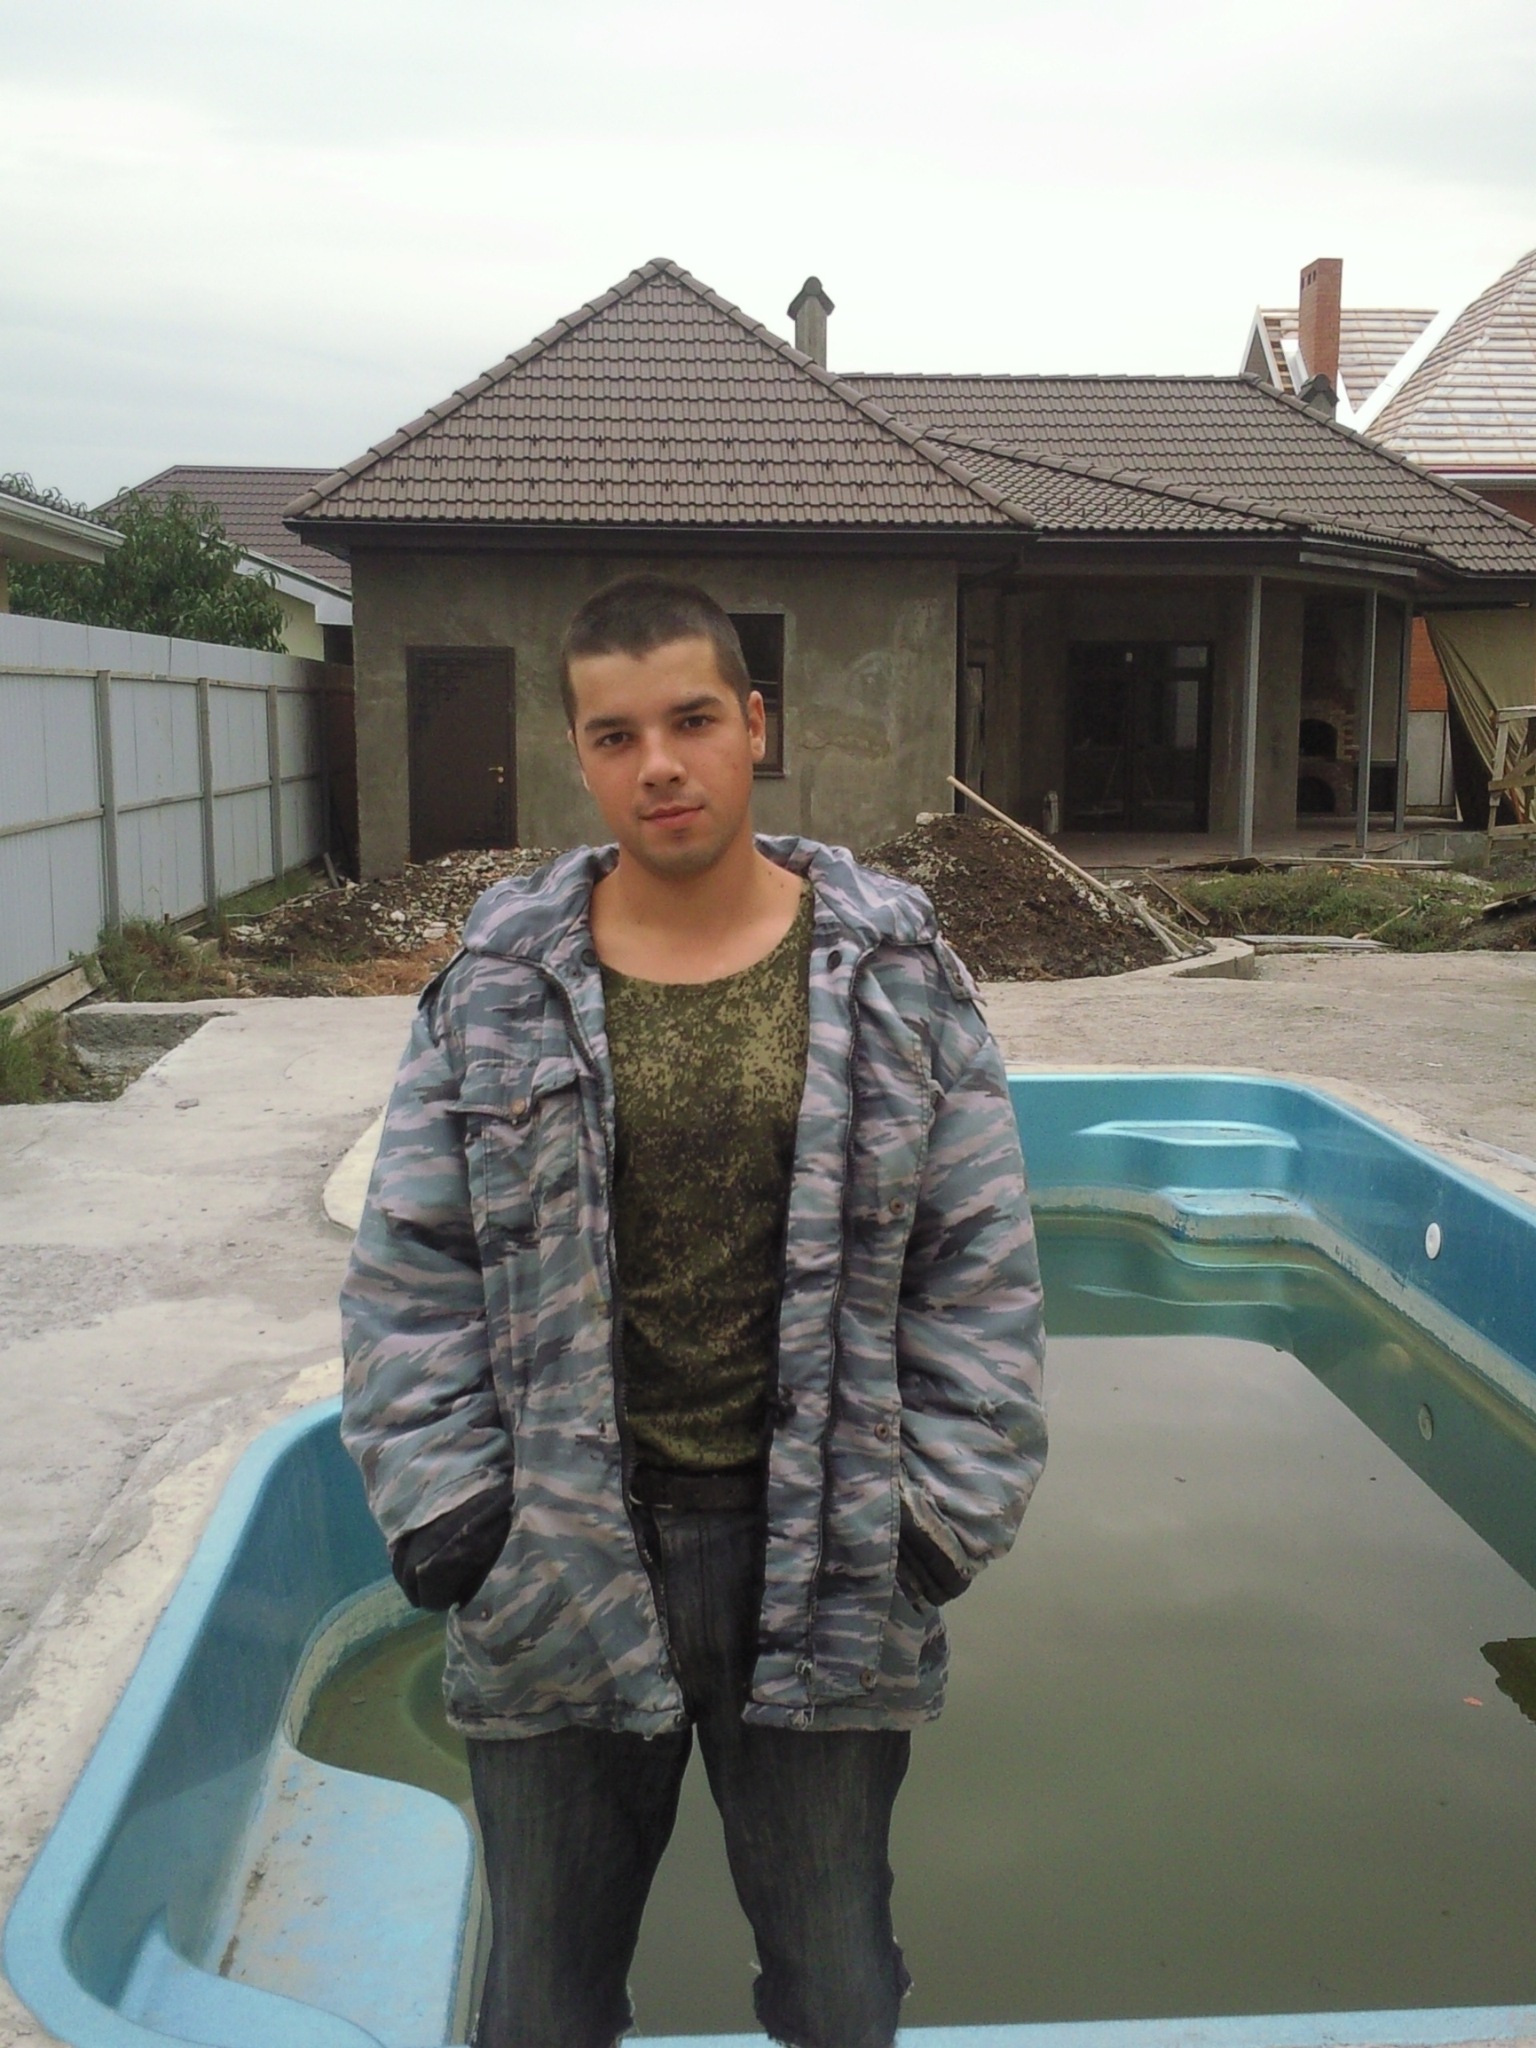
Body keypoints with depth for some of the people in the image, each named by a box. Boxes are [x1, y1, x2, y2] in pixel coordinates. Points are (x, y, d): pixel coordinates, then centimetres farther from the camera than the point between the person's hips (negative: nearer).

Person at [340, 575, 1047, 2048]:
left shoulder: (894, 972, -4)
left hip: (826, 1568, 0)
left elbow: (979, 1265, -2)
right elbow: (410, 1273, 0)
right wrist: (446, 1510, -7)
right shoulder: (497, 985, -3)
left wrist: (947, 1512, -6)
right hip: (556, 1566, 1)